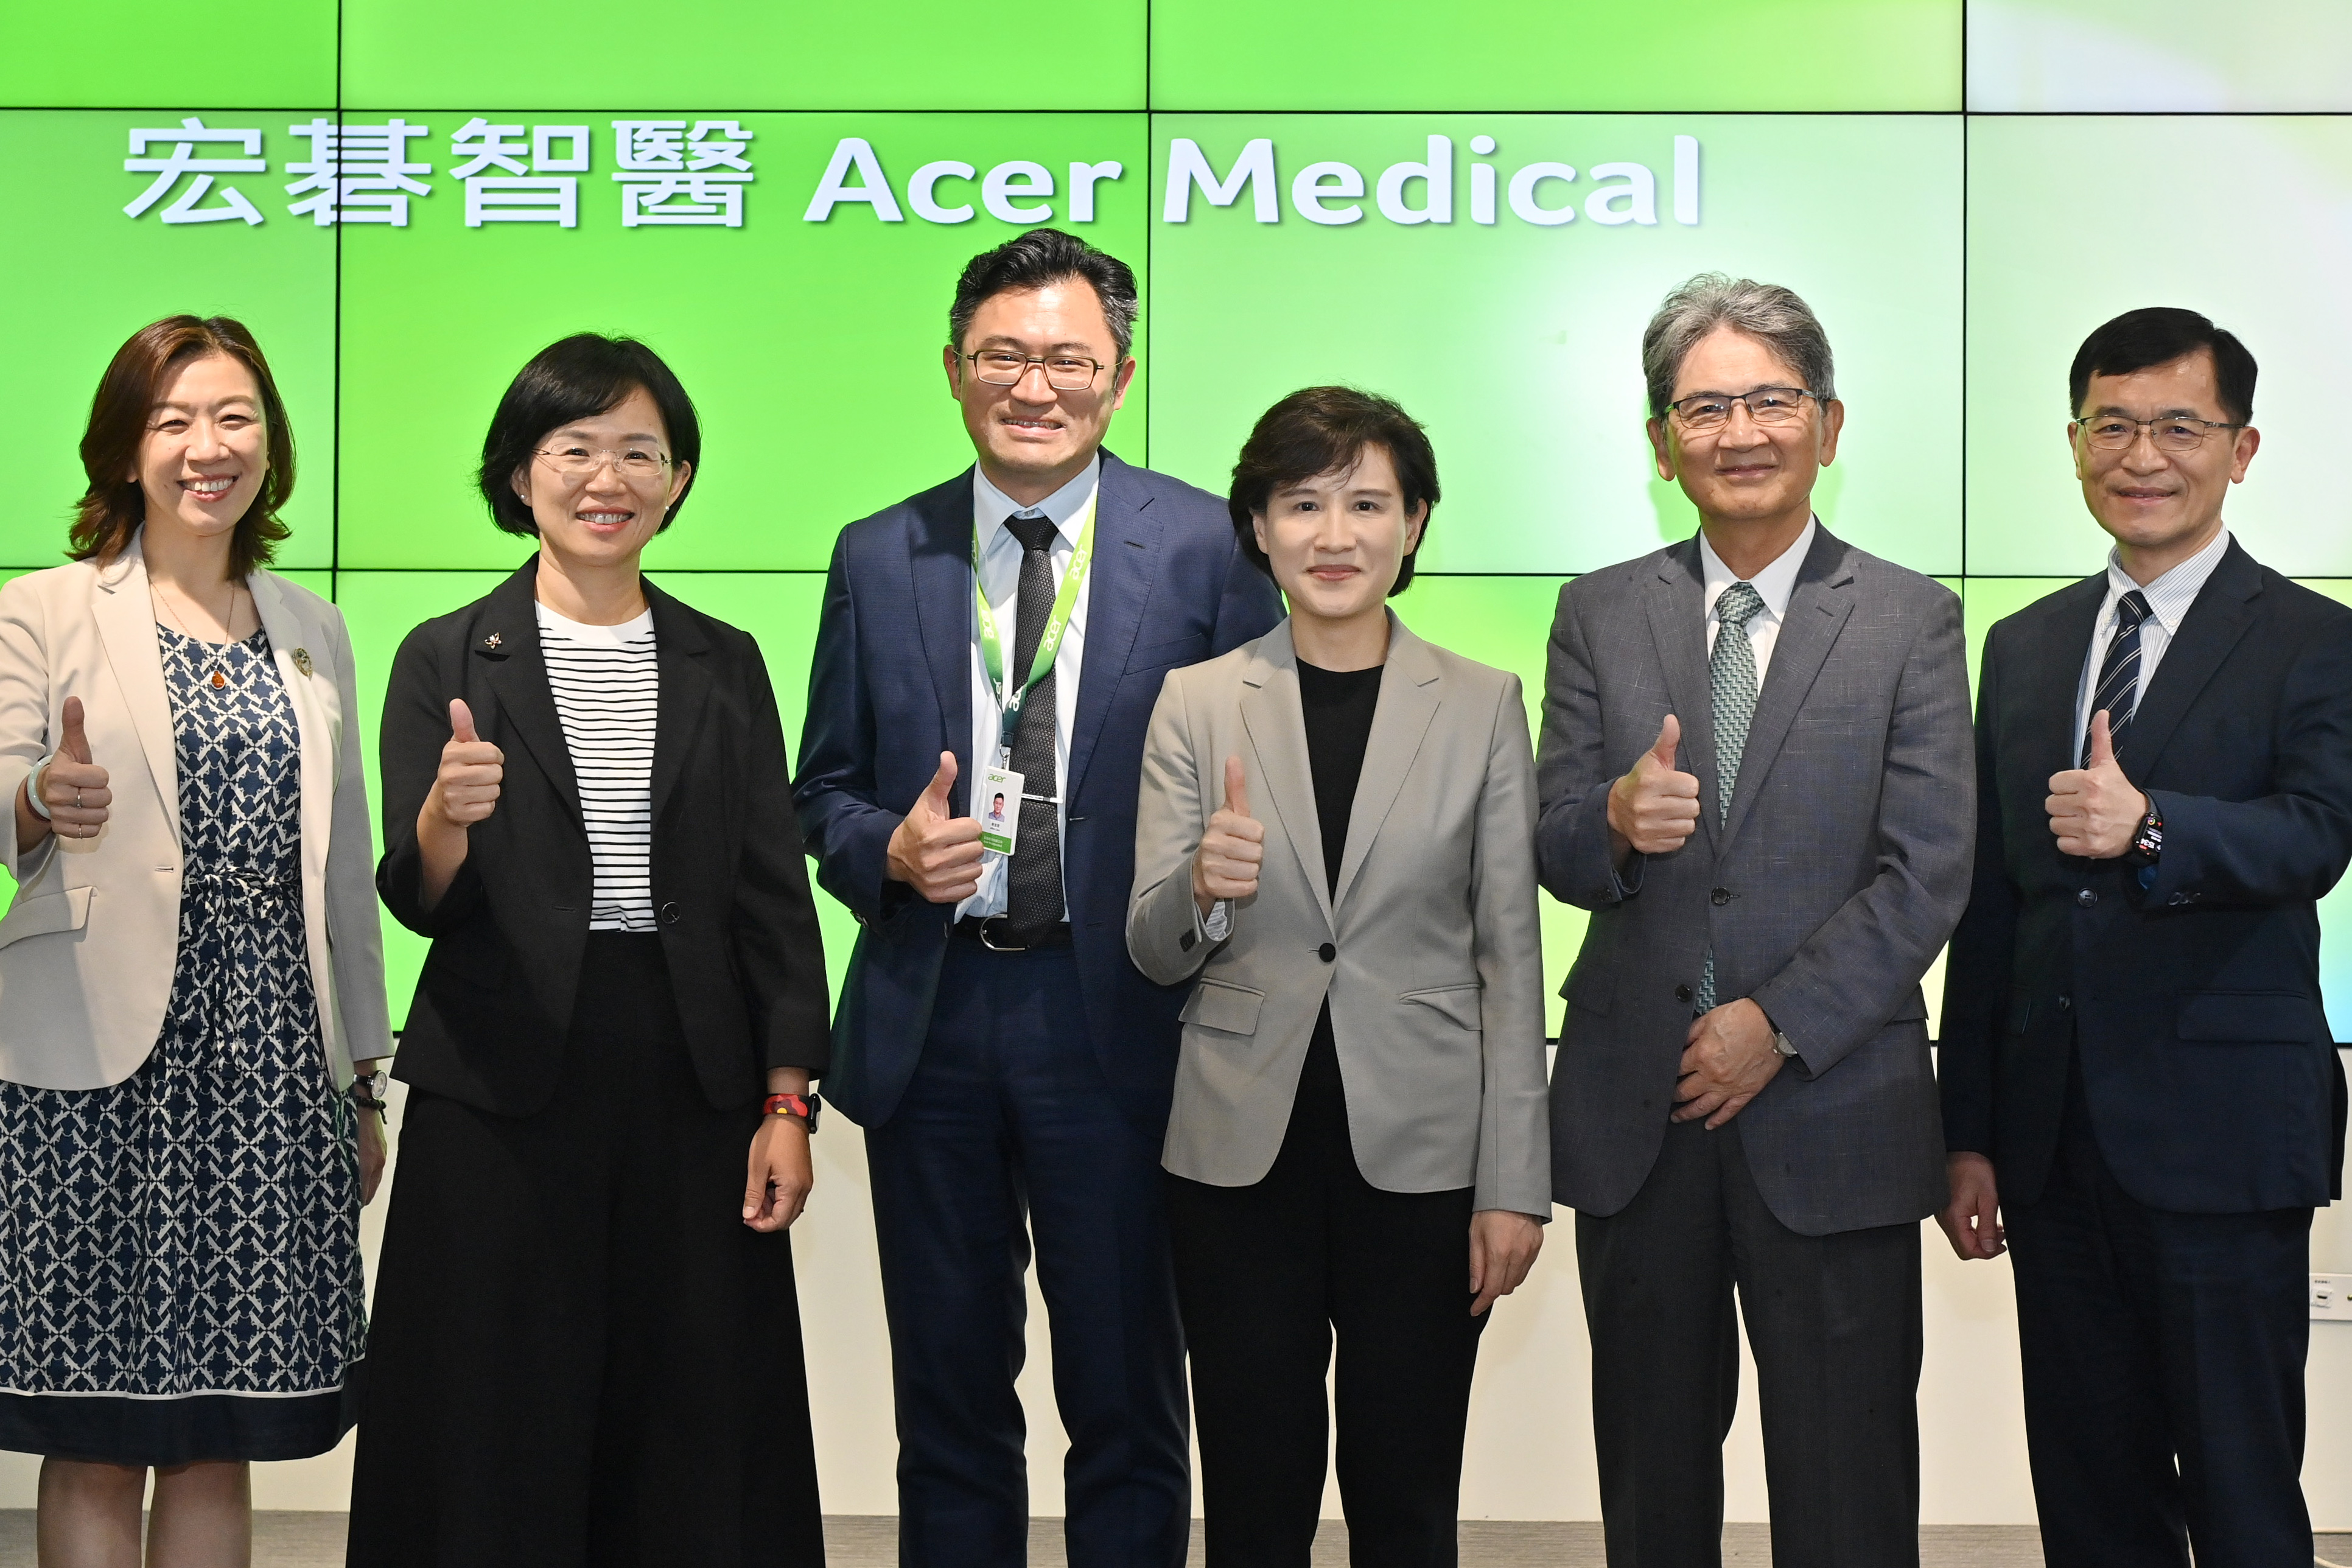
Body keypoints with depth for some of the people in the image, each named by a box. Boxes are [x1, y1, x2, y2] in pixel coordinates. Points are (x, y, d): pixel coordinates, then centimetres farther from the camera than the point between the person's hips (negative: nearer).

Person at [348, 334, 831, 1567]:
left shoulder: (723, 665, 9)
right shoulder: (447, 660, 3)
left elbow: (773, 897, 8)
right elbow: (421, 902, -3)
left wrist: (787, 1104, 0)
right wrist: (445, 815, -26)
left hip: (691, 1092, 2)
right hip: (503, 1094, -2)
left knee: (695, 1427, 5)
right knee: (499, 1429, 4)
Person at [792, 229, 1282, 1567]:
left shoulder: (1208, 548, -2)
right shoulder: (878, 560, 7)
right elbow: (827, 787, 11)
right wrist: (887, 848, -10)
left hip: (1118, 1018, -2)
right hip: (931, 1017, 3)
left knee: (1127, 1404, 9)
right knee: (950, 1399, 15)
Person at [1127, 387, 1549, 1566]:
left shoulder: (1482, 707, 2)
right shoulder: (1197, 704, 3)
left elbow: (1509, 956, 2)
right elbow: (1152, 954, 2)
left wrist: (1513, 1184, -3)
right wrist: (1201, 890, -21)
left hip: (1420, 1156, 0)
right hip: (1241, 1157, 1)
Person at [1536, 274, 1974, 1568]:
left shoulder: (1910, 622, 1)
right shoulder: (1600, 615, 7)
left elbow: (1926, 872, -5)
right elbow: (1556, 854, 3)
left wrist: (1779, 1023, -13)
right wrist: (1615, 820, -20)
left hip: (1833, 1114, -2)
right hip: (1632, 1110, 2)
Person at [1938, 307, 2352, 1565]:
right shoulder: (2024, 647, 13)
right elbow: (1988, 901, 13)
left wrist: (2149, 826, -38)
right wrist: (1970, 1133, 11)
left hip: (2221, 1140, -5)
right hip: (2054, 1136, 5)